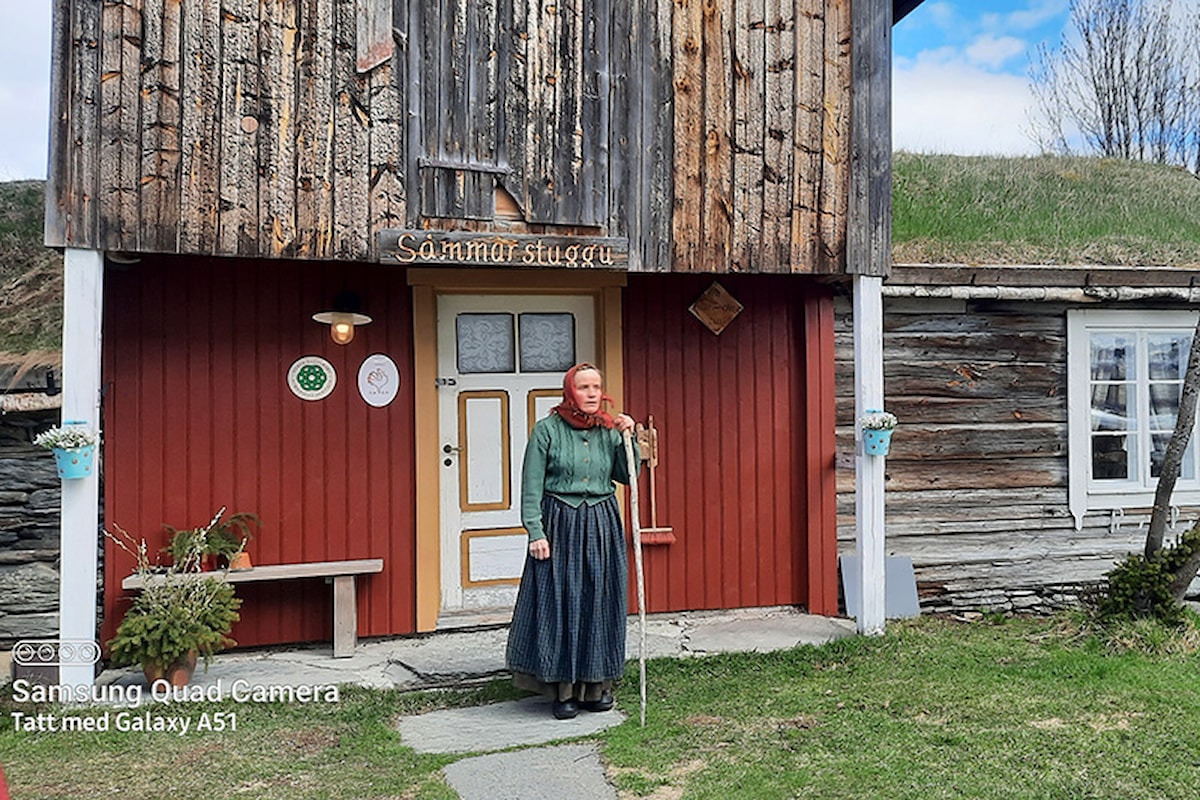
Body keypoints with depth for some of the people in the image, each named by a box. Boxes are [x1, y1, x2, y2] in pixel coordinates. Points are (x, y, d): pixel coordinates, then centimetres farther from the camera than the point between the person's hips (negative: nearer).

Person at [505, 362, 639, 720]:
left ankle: (596, 685, 20)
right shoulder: (547, 429, -5)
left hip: (602, 527, 4)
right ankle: (563, 690, 10)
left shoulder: (609, 429, 7)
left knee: (599, 603, 8)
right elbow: (531, 486, -6)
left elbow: (627, 476, 9)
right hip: (559, 526, -4)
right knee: (559, 602, -1)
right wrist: (536, 532, -13)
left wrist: (627, 438, -2)